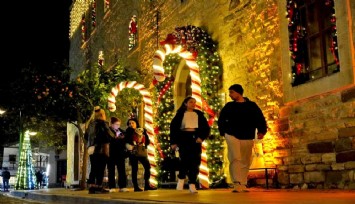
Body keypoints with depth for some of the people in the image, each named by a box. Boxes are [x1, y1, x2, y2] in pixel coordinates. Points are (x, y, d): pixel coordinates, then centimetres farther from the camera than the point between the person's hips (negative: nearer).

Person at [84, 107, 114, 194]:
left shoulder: (91, 124, 13)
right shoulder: (103, 123, -6)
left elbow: (86, 136, 17)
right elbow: (109, 135, -12)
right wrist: (113, 136, 8)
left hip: (92, 149, 6)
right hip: (102, 149, -6)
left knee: (93, 169, 9)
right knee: (100, 169, -4)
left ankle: (91, 187, 9)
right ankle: (99, 187, -5)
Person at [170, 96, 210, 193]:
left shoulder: (199, 114, 15)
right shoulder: (180, 114, 9)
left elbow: (206, 127, 10)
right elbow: (173, 127, 5)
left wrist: (202, 137, -8)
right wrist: (173, 142, -2)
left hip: (195, 138, 2)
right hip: (183, 138, -2)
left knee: (195, 161, -2)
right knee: (185, 159, -15)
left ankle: (192, 184, 4)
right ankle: (181, 178, 7)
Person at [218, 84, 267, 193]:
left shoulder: (251, 105, 6)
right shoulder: (229, 106, 9)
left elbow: (260, 118, 3)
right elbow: (221, 119, 15)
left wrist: (261, 131, -8)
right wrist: (223, 132, 4)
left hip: (247, 138, 1)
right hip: (232, 136, -1)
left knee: (245, 162, 6)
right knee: (235, 159, -15)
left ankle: (243, 184, 16)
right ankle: (236, 184, -20)